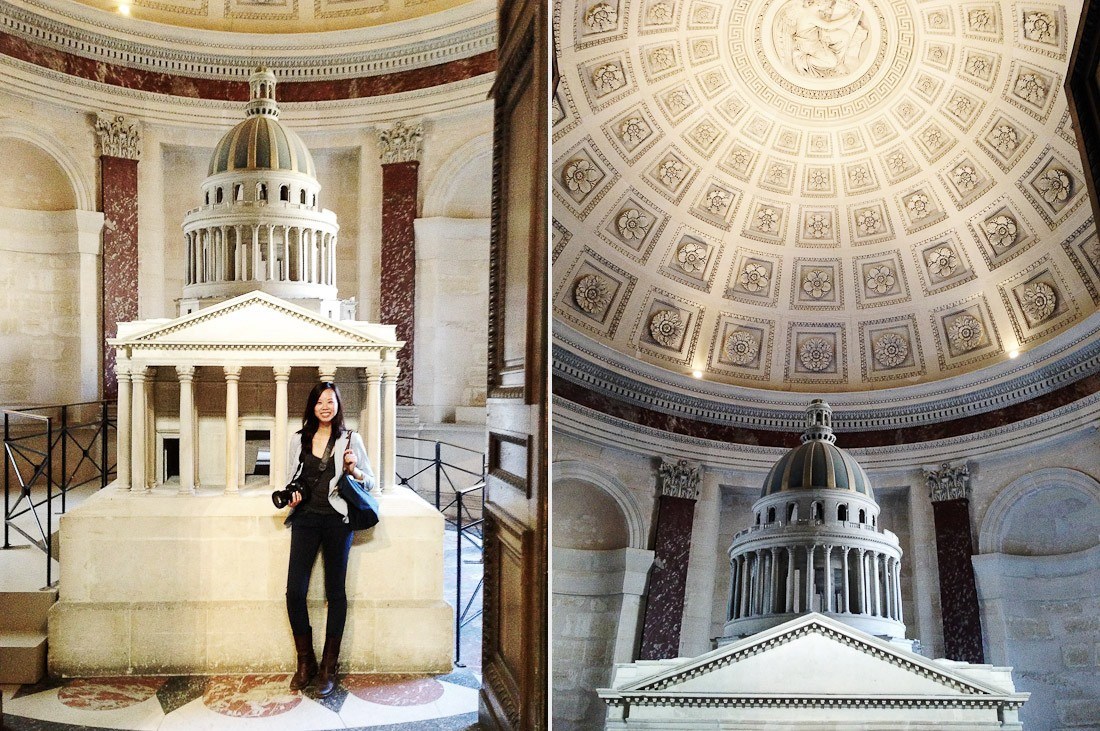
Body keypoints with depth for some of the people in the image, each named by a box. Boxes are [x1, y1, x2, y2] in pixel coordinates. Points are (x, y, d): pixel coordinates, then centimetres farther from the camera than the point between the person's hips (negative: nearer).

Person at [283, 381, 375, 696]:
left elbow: (370, 481, 8)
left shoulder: (350, 440, 4)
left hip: (337, 520, -2)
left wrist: (353, 470, -11)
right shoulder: (298, 439, 11)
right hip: (305, 518, 2)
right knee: (294, 591, -6)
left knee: (335, 593, 3)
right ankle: (305, 662, 12)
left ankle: (328, 667, 12)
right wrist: (291, 496, 0)